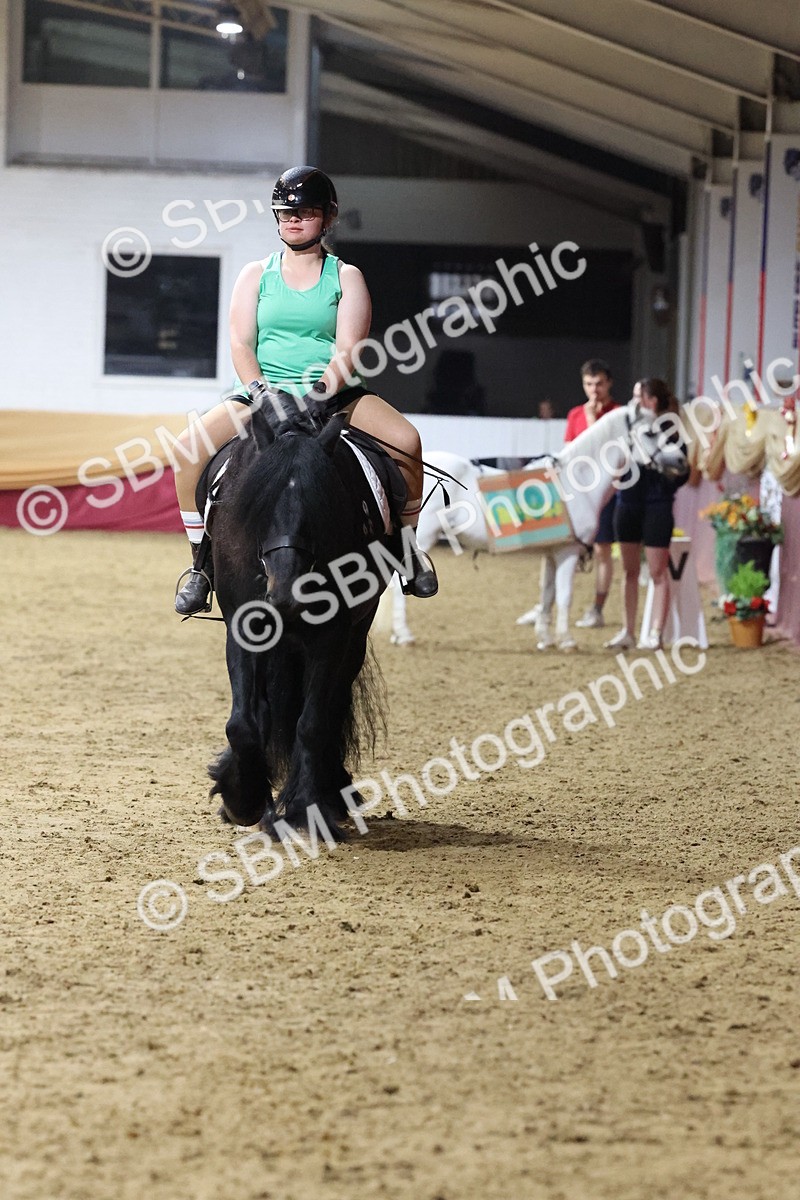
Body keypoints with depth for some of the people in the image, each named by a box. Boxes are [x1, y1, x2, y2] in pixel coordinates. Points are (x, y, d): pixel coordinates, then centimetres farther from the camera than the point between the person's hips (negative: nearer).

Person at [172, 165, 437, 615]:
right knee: (191, 445, -24)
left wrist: (316, 394, -22)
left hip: (334, 395, -1)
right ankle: (202, 562, -10)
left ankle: (408, 544, -5)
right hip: (264, 391, 1)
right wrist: (260, 392, -17)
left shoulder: (346, 277, 6)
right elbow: (241, 344, 2)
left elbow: (349, 350, -6)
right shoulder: (256, 274, 10)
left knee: (405, 439, -27)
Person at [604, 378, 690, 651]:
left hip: (656, 507, -6)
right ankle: (628, 632, 17)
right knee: (629, 570, 11)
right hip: (628, 503, 6)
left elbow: (682, 473, -7)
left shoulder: (670, 431, -7)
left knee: (658, 572, -1)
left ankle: (655, 634, 3)